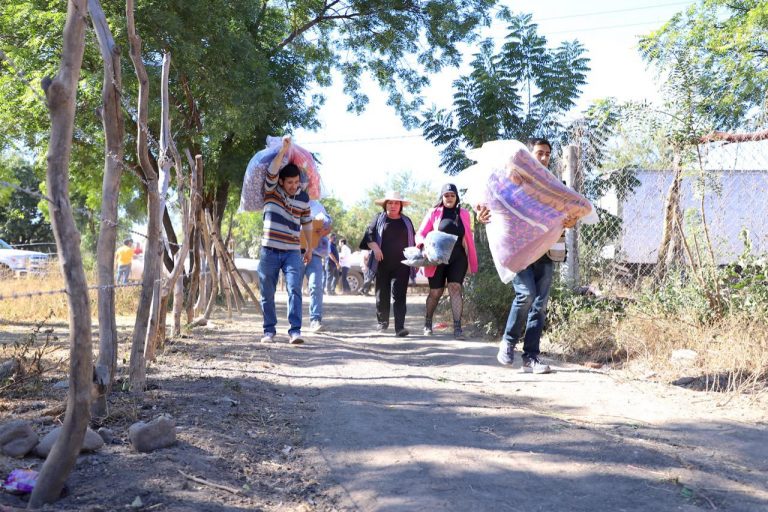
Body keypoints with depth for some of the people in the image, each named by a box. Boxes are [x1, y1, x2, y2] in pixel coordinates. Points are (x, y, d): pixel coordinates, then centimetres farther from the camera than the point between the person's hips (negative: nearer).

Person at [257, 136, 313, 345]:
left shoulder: (303, 198, 6)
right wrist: (283, 151, -33)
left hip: (293, 252, 1)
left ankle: (295, 331, -11)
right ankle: (269, 331, 16)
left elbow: (307, 223, 18)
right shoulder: (271, 191, -2)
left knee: (294, 290, -11)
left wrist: (309, 248, 20)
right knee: (267, 294, 5)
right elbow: (271, 172, -22)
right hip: (269, 251, -1)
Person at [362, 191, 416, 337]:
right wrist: (375, 247, -16)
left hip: (401, 265, 0)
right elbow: (369, 234, 1)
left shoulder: (406, 221, 15)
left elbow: (413, 241, 21)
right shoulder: (379, 218, 9)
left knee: (399, 295, -9)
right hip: (382, 263, 0)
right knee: (382, 294, 8)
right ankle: (382, 322, 26)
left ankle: (400, 327, -14)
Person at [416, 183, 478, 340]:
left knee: (455, 288, -14)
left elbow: (468, 239, 11)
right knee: (435, 292, 8)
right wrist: (425, 245, -22)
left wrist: (472, 262, 8)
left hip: (458, 258, 1)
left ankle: (457, 327, -16)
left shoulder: (463, 214, 8)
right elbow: (420, 234, 0)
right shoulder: (434, 213, 2)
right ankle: (427, 323, 29)